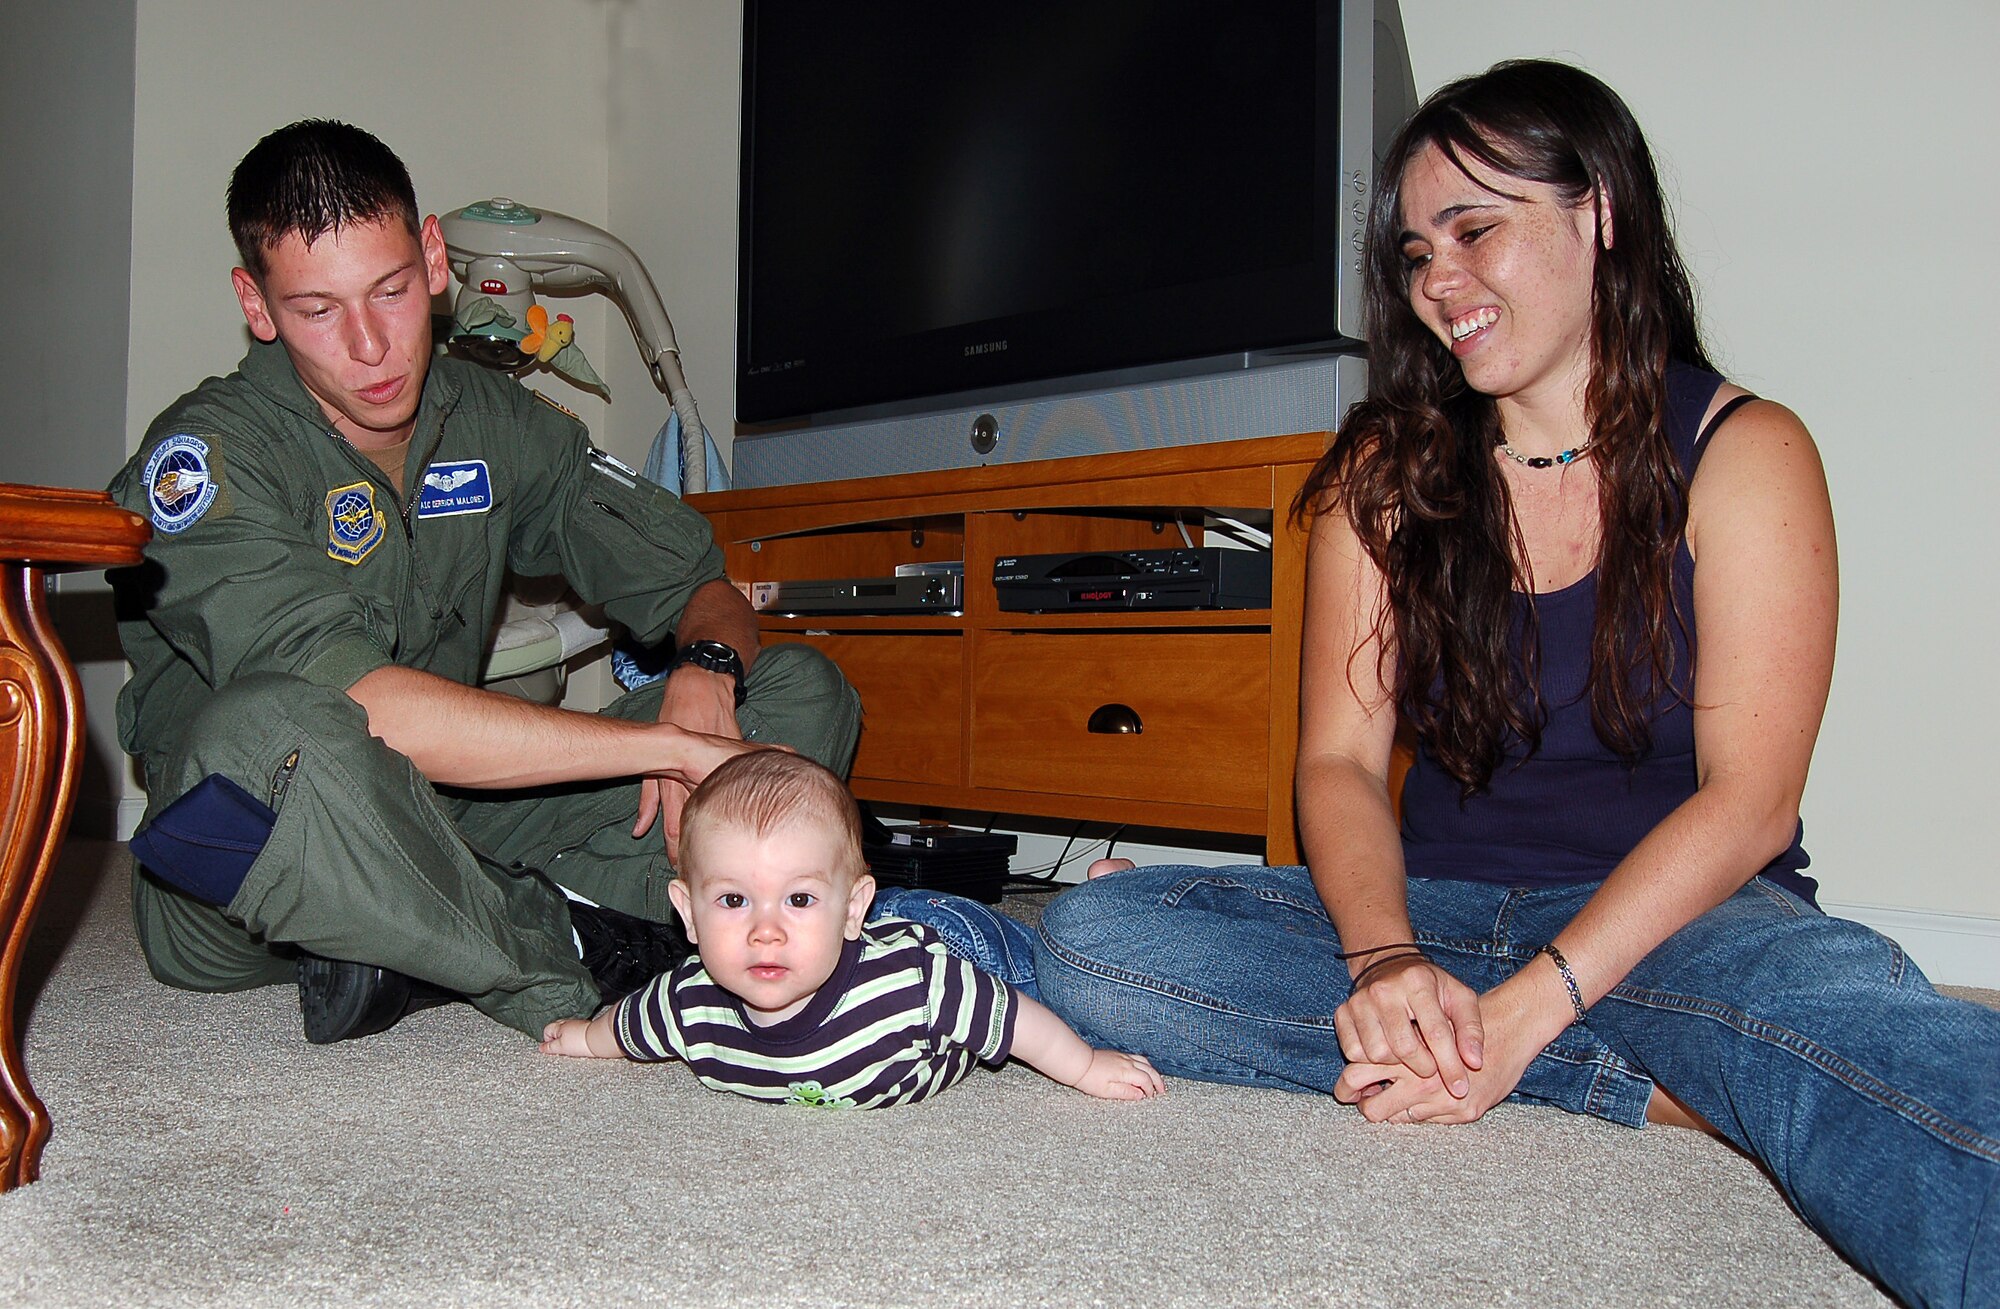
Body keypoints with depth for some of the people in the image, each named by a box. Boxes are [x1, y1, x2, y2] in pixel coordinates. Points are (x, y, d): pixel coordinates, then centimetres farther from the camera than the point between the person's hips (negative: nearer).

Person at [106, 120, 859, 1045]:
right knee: (269, 739, -42)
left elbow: (703, 586, 7)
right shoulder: (204, 457, -14)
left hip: (448, 823, 6)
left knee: (805, 693, -5)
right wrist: (671, 744, -30)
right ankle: (585, 958, -19)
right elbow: (350, 708, -30)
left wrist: (706, 674, -18)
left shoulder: (498, 423, 4)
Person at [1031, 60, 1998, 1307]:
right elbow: (1342, 758, 1)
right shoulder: (1386, 473, 8)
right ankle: (1637, 1090, -22)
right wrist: (1384, 959, -21)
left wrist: (1526, 1011, -23)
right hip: (1438, 909, 6)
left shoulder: (1741, 453, -1)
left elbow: (1748, 801, -10)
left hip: (1675, 914, -6)